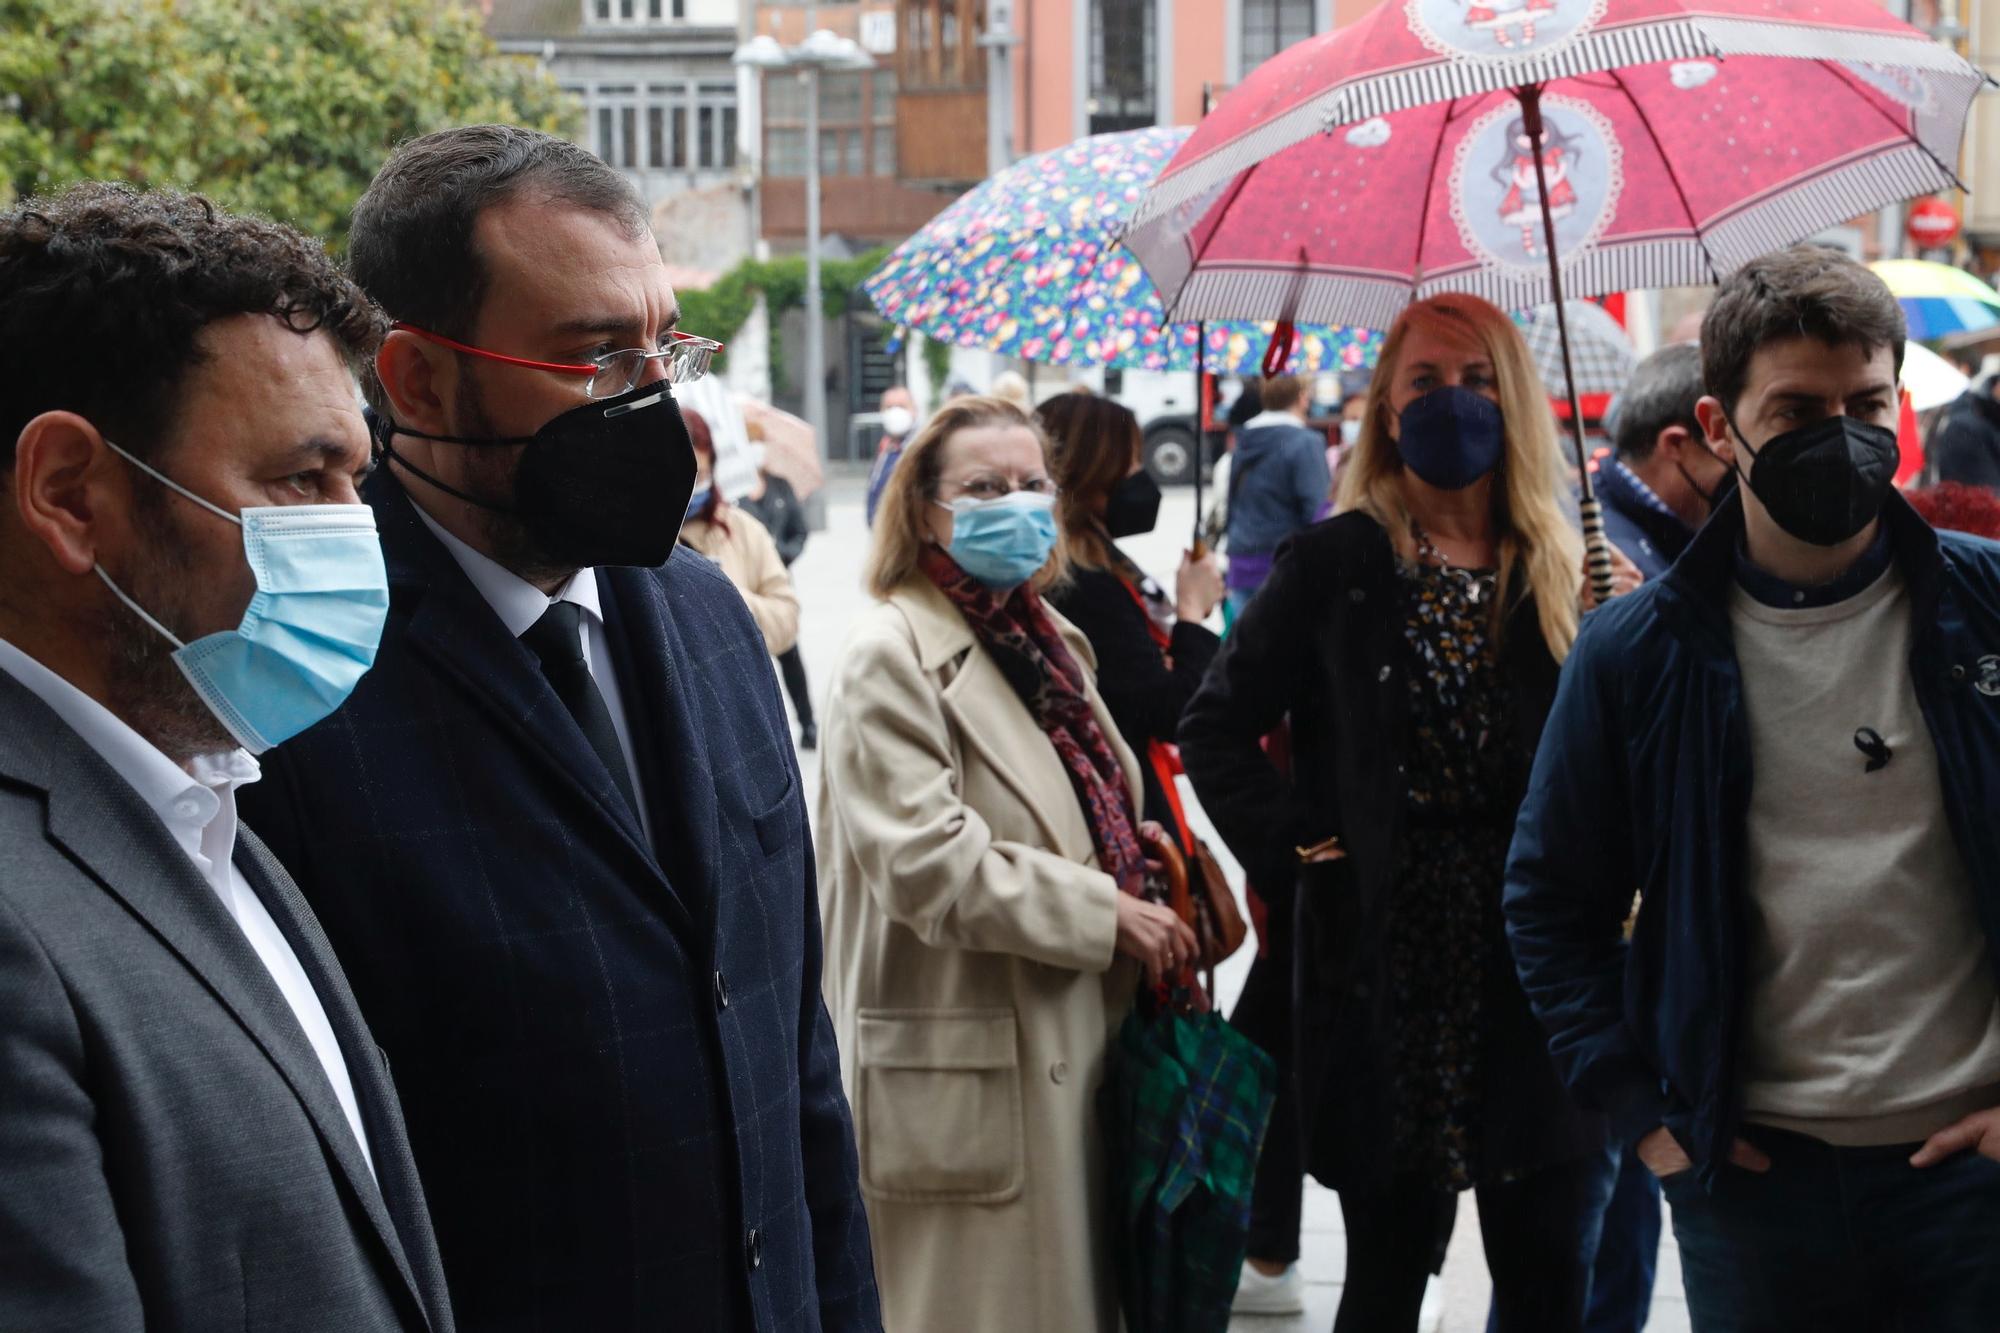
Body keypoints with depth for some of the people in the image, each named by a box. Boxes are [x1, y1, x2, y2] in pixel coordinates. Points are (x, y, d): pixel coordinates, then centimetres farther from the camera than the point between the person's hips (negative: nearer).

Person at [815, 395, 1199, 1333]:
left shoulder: (1049, 641, 14)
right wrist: (1107, 912, -18)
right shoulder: (894, 658, -14)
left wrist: (1143, 861, 8)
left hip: (1076, 1043, 9)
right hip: (968, 1072, -8)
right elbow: (926, 860, -23)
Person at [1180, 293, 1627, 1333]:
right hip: (1384, 970, -2)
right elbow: (1215, 728, 3)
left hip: (1536, 979, 2)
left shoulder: (1566, 576, 8)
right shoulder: (1335, 564, 2)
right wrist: (1293, 848, -6)